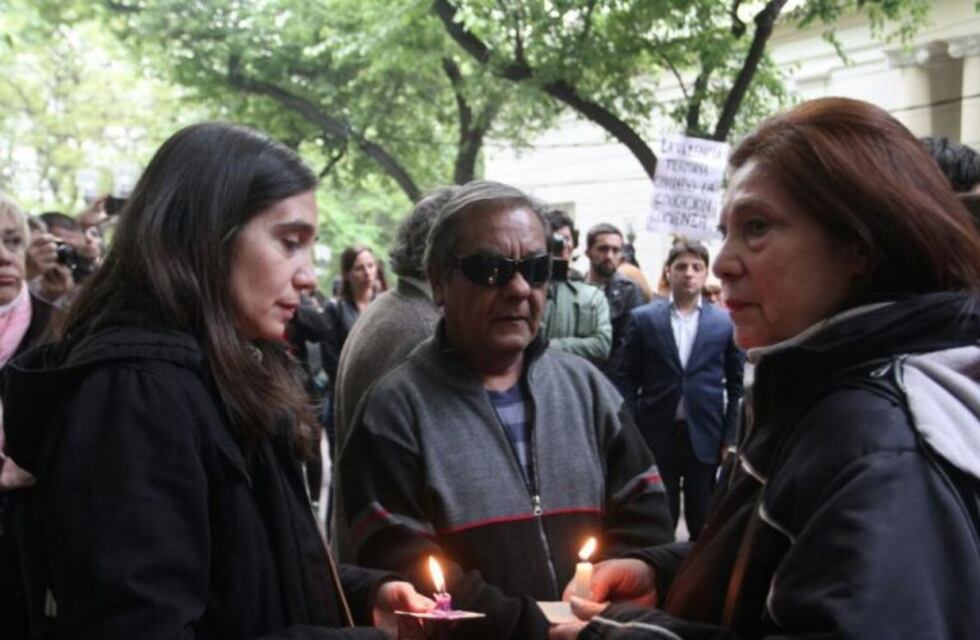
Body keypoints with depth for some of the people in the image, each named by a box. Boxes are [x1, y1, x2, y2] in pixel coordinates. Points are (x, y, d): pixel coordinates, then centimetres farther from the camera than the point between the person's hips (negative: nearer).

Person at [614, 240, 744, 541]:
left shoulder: (725, 322, 3)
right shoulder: (643, 319, 3)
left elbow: (736, 385, 6)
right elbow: (626, 380, 3)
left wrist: (731, 439, 0)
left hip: (706, 440, 0)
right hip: (656, 438, 0)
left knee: (704, 527, 8)